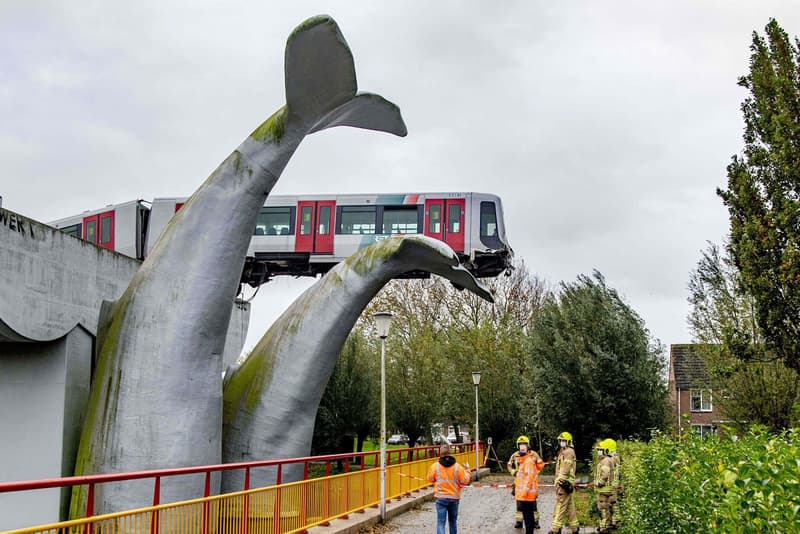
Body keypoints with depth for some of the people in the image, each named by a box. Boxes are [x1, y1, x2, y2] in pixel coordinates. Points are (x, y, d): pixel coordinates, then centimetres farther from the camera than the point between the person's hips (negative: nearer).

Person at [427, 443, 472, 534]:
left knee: (441, 521, -4)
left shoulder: (435, 466, -7)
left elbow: (430, 479, 7)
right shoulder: (457, 466, -8)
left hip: (441, 497, -2)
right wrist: (467, 472, 15)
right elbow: (464, 481, -2)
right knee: (453, 521, 20)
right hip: (454, 497, 2)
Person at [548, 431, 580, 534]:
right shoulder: (563, 452, 21)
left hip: (564, 483, -11)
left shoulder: (569, 452, -11)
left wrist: (561, 480, -25)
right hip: (562, 482, 11)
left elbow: (566, 468, -20)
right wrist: (556, 479, 23)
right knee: (570, 506, 13)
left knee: (560, 506, -9)